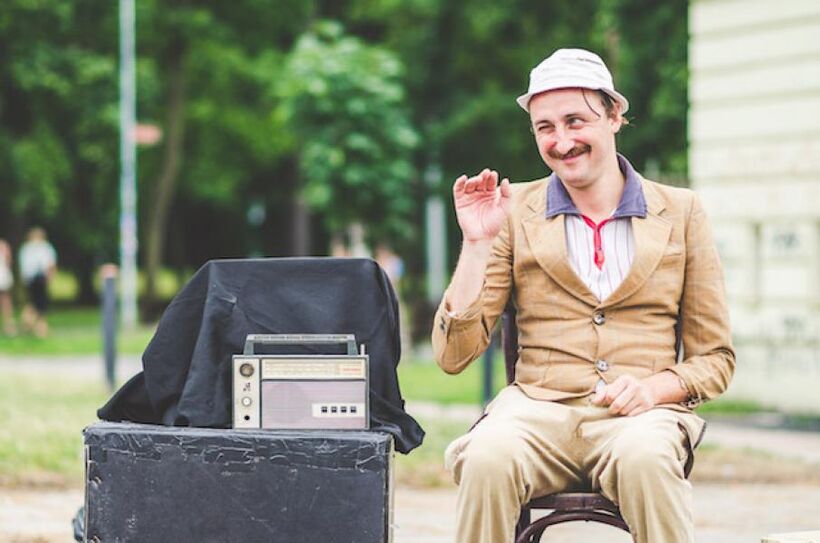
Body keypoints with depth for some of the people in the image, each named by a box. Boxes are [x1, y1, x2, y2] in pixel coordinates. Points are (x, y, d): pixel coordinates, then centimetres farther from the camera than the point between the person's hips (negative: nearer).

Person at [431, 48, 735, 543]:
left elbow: (716, 358, 14)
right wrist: (477, 243, -4)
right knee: (489, 456, -35)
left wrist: (656, 387, -8)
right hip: (538, 410, 0)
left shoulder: (680, 212, 12)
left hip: (640, 416, 0)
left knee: (644, 459, -37)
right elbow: (454, 355, 6)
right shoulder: (514, 211, 12)